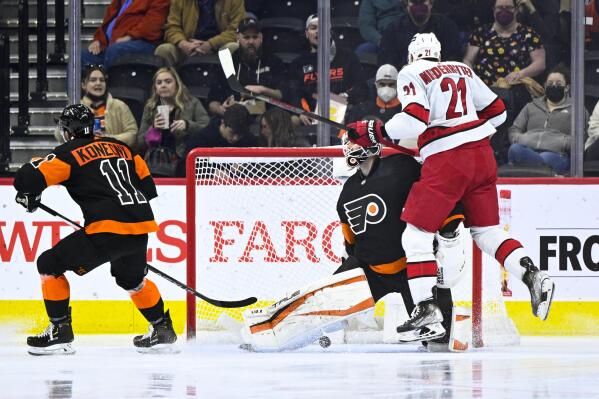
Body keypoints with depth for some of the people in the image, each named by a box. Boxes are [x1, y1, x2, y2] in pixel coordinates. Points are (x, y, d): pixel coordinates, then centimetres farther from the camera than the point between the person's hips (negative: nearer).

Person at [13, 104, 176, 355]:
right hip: (140, 230, 7)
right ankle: (162, 329, 40)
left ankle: (60, 332, 2)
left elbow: (29, 178, -5)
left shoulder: (70, 153, 3)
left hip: (108, 229, -7)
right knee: (132, 279, 34)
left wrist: (29, 196, 16)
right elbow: (147, 186, 23)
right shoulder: (121, 147, 21)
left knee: (50, 264, 6)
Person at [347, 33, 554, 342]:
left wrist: (374, 132, -7)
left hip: (446, 161, -6)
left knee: (416, 234, -2)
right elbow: (496, 111, 21)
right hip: (482, 155, 6)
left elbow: (415, 119, -15)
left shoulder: (412, 74, 0)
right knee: (487, 230, 17)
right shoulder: (463, 70, 18)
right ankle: (533, 276, -1)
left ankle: (427, 309, -14)